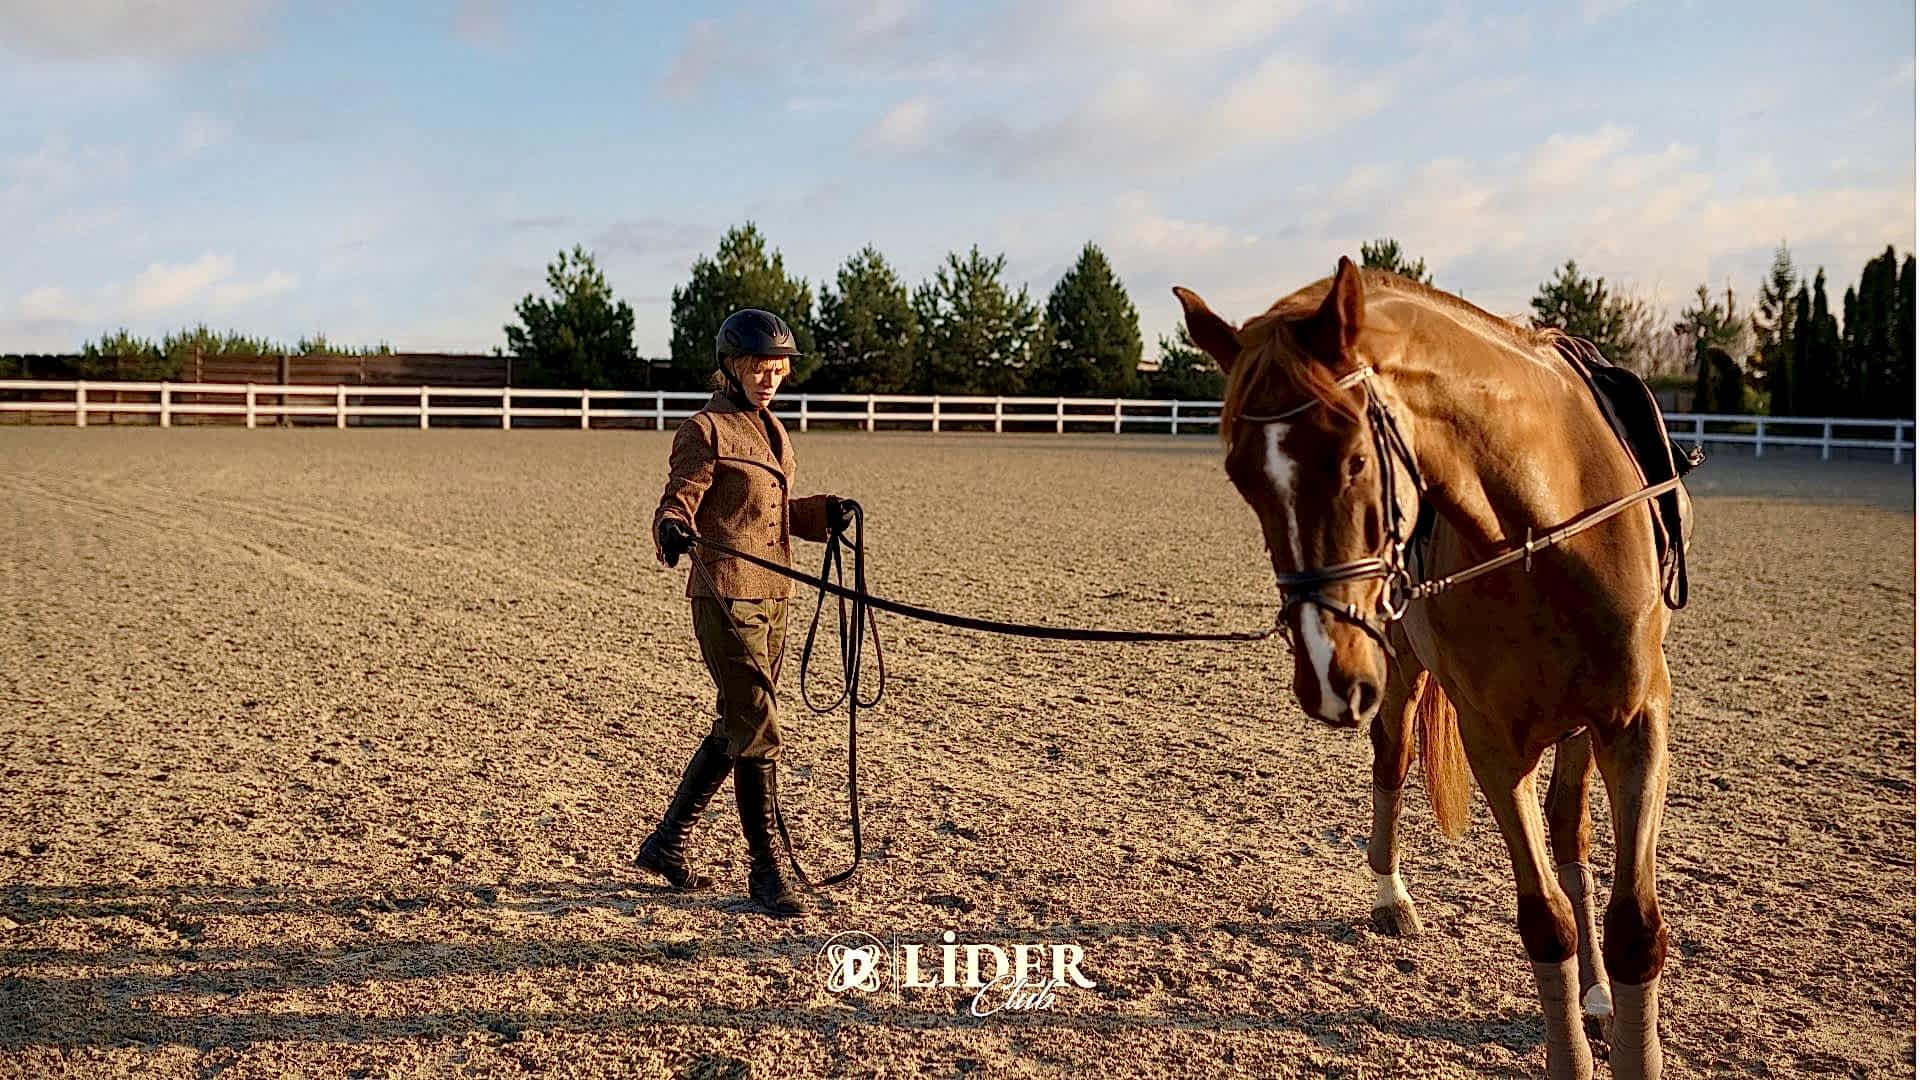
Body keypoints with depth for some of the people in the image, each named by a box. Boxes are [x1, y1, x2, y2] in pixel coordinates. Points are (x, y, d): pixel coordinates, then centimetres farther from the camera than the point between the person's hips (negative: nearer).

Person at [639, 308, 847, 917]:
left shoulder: (772, 431, 17)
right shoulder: (706, 430, -8)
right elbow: (678, 501, -15)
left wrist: (821, 515, 9)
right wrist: (673, 530, -36)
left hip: (773, 596, 9)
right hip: (726, 598, -9)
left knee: (736, 728, 15)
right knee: (758, 731, -7)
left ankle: (666, 843, 29)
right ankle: (764, 872, 5)